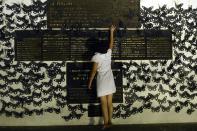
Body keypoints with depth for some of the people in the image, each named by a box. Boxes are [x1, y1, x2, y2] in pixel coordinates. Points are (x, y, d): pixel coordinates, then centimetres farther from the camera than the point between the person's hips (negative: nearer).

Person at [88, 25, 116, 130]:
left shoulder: (96, 57, -12)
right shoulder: (108, 53, 1)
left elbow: (94, 71, -11)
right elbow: (111, 42, 19)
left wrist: (90, 82, -3)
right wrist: (111, 31, 29)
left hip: (102, 81, -5)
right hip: (110, 81, 5)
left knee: (104, 104, -3)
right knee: (110, 103, 9)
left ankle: (106, 123, -2)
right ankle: (109, 121, 14)